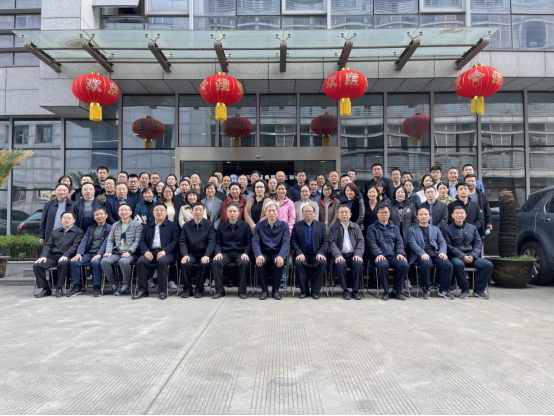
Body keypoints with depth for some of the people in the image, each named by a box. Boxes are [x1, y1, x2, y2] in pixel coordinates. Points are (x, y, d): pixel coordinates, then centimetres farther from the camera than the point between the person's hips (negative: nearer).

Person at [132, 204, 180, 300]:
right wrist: (146, 251, -9)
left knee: (162, 261, -36)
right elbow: (142, 241, 13)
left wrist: (164, 251, -16)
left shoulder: (172, 225, 12)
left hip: (165, 252, -3)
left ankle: (162, 291, -25)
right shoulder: (147, 226, 22)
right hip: (150, 252, 3)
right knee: (141, 261, -28)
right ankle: (142, 290, -18)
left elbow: (175, 241, 0)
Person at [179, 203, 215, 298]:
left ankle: (199, 289, -14)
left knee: (205, 263, -32)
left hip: (204, 254, -2)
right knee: (184, 263, -28)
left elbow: (211, 242, -5)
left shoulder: (209, 225, 4)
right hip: (191, 254, 2)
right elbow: (182, 242, 4)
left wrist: (206, 255, -21)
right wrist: (185, 255, -15)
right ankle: (187, 289, -11)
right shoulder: (186, 225, 10)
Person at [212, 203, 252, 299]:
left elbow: (249, 242, 4)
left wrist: (246, 253, -12)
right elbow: (218, 242, 12)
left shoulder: (245, 225, 8)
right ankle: (219, 290, -16)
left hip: (240, 253, -2)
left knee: (245, 263, -34)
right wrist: (218, 252, -8)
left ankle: (242, 291, -19)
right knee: (215, 262, -29)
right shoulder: (222, 226, 13)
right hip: (225, 253, 2)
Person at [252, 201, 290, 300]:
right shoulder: (260, 225, 8)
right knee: (259, 262, -32)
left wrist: (281, 256, -27)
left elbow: (286, 243, -7)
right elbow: (255, 242, -3)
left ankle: (276, 290, -13)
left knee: (280, 263, -33)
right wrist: (258, 255, -24)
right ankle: (264, 290, -13)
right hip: (264, 253, 1)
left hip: (277, 253, 0)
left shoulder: (284, 225, 5)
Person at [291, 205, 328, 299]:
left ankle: (315, 291, -17)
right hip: (302, 255, 0)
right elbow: (293, 241, 3)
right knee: (298, 263, -32)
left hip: (316, 255, 1)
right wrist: (299, 253, -13)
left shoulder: (320, 226, 13)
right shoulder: (297, 225, 11)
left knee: (323, 262, -31)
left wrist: (320, 253, -10)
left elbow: (325, 242, 7)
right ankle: (304, 291, -16)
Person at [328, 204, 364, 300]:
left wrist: (358, 254, -11)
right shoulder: (333, 227, 10)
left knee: (359, 263, -31)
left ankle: (355, 290, -18)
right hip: (340, 255, -1)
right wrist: (338, 255, -18)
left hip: (353, 255, 2)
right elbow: (332, 243, -1)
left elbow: (360, 242, 8)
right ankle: (345, 290, -18)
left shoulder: (356, 227, 16)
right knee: (340, 264, -34)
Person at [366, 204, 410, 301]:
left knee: (405, 265, -27)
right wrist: (378, 254, -18)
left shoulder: (394, 228, 24)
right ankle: (386, 292, -19)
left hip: (393, 256, 3)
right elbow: (371, 243, -1)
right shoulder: (372, 228, 13)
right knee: (382, 265, -37)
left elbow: (399, 241, 13)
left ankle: (396, 291, -13)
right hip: (379, 256, -3)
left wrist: (400, 253, -8)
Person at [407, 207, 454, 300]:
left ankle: (443, 290, -7)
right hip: (422, 254, -3)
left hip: (435, 253, 4)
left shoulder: (435, 229, 26)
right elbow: (412, 243, -2)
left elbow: (442, 242, 14)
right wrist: (422, 253, -20)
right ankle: (425, 289, -16)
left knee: (448, 265, -25)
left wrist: (442, 252, -9)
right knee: (427, 264, -37)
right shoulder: (412, 230, 14)